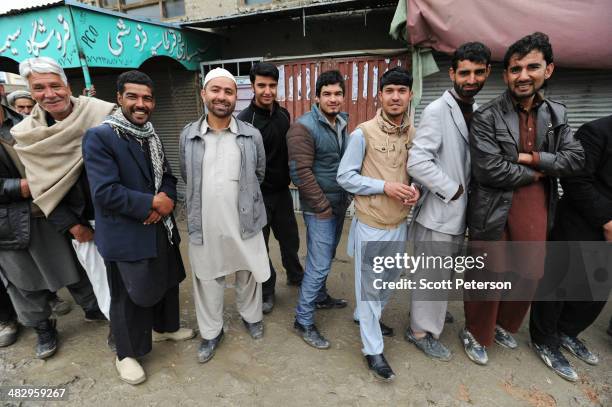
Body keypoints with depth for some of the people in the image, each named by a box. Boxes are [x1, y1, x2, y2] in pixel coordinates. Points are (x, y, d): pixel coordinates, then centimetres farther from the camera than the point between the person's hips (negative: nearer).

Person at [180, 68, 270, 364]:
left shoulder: (252, 135, -3)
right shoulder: (188, 135, 0)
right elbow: (187, 177, 12)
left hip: (245, 221, 0)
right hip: (204, 224, 1)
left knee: (248, 275, 17)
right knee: (207, 281, 15)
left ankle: (251, 316, 44)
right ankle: (211, 332, 37)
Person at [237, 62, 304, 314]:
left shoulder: (283, 115, 4)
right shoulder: (244, 120, -15)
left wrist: (289, 176, 11)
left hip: (282, 190, 6)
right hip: (258, 195, -5)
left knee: (290, 238, 19)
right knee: (259, 244, 10)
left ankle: (295, 275, 44)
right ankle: (266, 290, 30)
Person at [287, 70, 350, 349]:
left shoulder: (342, 123, 9)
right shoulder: (304, 127, -15)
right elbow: (301, 173, -20)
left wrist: (345, 199, 10)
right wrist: (322, 206, -16)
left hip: (339, 204, 8)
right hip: (319, 208, -7)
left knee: (326, 258, 20)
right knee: (319, 265, -3)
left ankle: (320, 296, 41)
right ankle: (303, 321, 12)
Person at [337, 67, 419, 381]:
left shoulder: (415, 134, 1)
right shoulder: (363, 133, -14)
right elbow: (345, 176, -12)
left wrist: (416, 189, -9)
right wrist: (385, 186, -21)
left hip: (399, 223, 6)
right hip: (371, 224, -5)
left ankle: (366, 317, 48)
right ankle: (373, 349, 23)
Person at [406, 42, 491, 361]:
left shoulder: (476, 111, 9)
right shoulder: (437, 111, -16)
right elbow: (417, 162, -25)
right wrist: (453, 190, -18)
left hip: (459, 212, 8)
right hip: (438, 211, -8)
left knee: (444, 272, 23)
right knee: (432, 276, 5)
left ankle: (432, 313, 45)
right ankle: (421, 330, 24)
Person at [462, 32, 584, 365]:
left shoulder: (556, 114, 8)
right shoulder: (486, 117, -12)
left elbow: (576, 159, 1)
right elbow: (489, 169, -20)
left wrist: (531, 157, -12)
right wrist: (535, 173, -8)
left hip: (536, 209, 6)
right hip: (494, 210, -5)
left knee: (529, 274, 17)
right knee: (489, 277, 7)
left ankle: (503, 324, 43)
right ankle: (475, 333, 30)